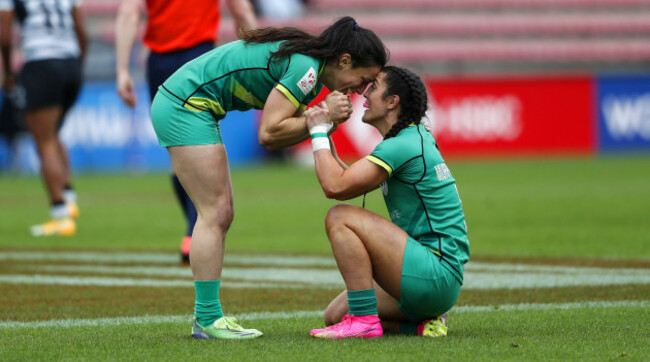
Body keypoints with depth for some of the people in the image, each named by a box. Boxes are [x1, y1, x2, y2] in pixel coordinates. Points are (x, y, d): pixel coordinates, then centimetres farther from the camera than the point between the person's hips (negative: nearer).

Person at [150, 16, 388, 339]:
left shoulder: (308, 65, 11)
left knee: (219, 215, 9)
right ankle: (207, 319, -9)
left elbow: (275, 139, 8)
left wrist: (326, 120, -5)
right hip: (185, 107, -10)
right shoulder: (306, 68, -19)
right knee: (215, 213, -9)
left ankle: (205, 314, 10)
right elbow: (268, 133, -22)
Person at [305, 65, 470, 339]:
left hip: (437, 273, -10)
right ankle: (420, 323, 7)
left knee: (340, 218, -16)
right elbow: (346, 188, 20)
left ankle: (364, 319, -17)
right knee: (335, 315, 12)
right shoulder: (414, 139, 16)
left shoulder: (403, 146, -15)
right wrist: (323, 136, 13)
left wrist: (319, 132, -9)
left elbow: (335, 186, -22)